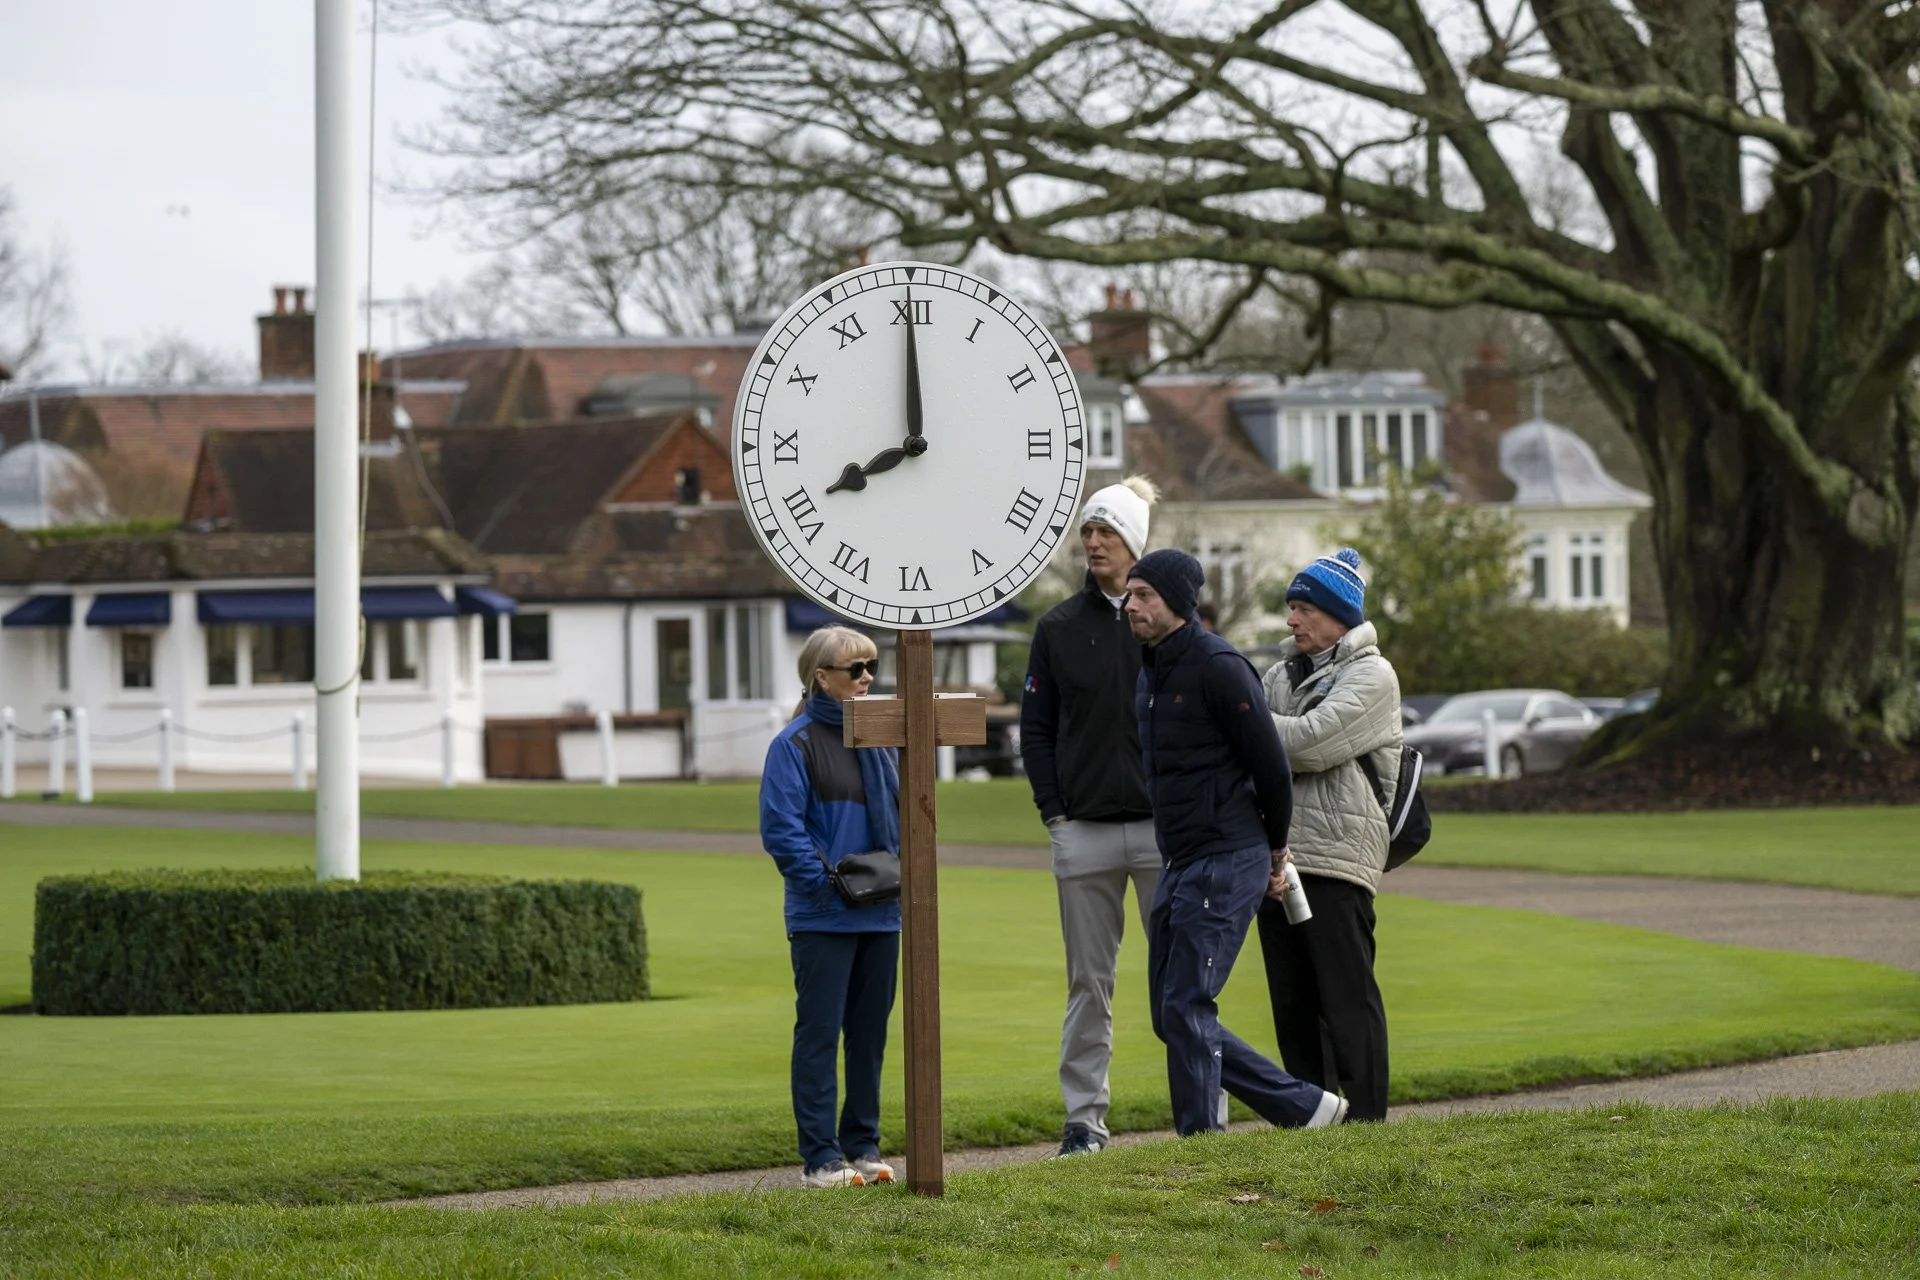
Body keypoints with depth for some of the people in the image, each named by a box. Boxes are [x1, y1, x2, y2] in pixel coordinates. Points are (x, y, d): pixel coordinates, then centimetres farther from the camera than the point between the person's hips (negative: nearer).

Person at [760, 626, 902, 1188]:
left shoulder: (881, 739, 11)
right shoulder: (795, 745, -8)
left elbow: (903, 810, 19)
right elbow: (780, 827, -14)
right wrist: (828, 879, -19)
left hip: (881, 915, 6)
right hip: (822, 919, -6)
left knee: (870, 1032, 11)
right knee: (819, 1031, -3)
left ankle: (864, 1146, 20)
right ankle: (820, 1157, -1)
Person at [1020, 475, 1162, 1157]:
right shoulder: (1059, 627, 8)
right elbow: (1036, 727, 9)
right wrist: (1054, 813, -1)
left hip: (1165, 826, -1)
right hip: (1085, 832, 1)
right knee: (1089, 980, 4)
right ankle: (1085, 1116, 7)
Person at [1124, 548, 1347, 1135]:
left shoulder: (1217, 667, -13)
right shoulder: (1151, 669, 15)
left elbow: (1270, 763, -12)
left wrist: (1274, 849, 1)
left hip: (1227, 865, -9)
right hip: (1178, 866, 9)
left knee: (1187, 1007, -11)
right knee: (1171, 1014, 8)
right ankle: (1303, 1106, 16)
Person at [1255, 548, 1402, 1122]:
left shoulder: (1371, 676, -2)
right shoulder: (1281, 674, 20)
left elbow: (1311, 741, -15)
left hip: (1336, 855, -7)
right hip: (1277, 855, 7)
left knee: (1347, 996, -8)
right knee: (1292, 1000, 8)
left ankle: (1367, 1120, -7)